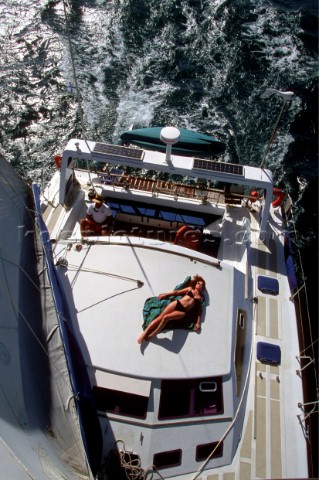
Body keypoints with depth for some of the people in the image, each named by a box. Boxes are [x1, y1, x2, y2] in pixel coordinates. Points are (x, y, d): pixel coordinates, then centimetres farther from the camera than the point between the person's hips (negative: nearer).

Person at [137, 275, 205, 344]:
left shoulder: (200, 298, 13)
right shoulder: (190, 289, 17)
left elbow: (199, 310, 11)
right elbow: (176, 292, 19)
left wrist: (198, 322, 0)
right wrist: (165, 295, 16)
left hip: (183, 311, -2)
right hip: (176, 303, 2)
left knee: (166, 317, -26)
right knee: (160, 317, -12)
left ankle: (152, 335, -14)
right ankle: (144, 333, -7)